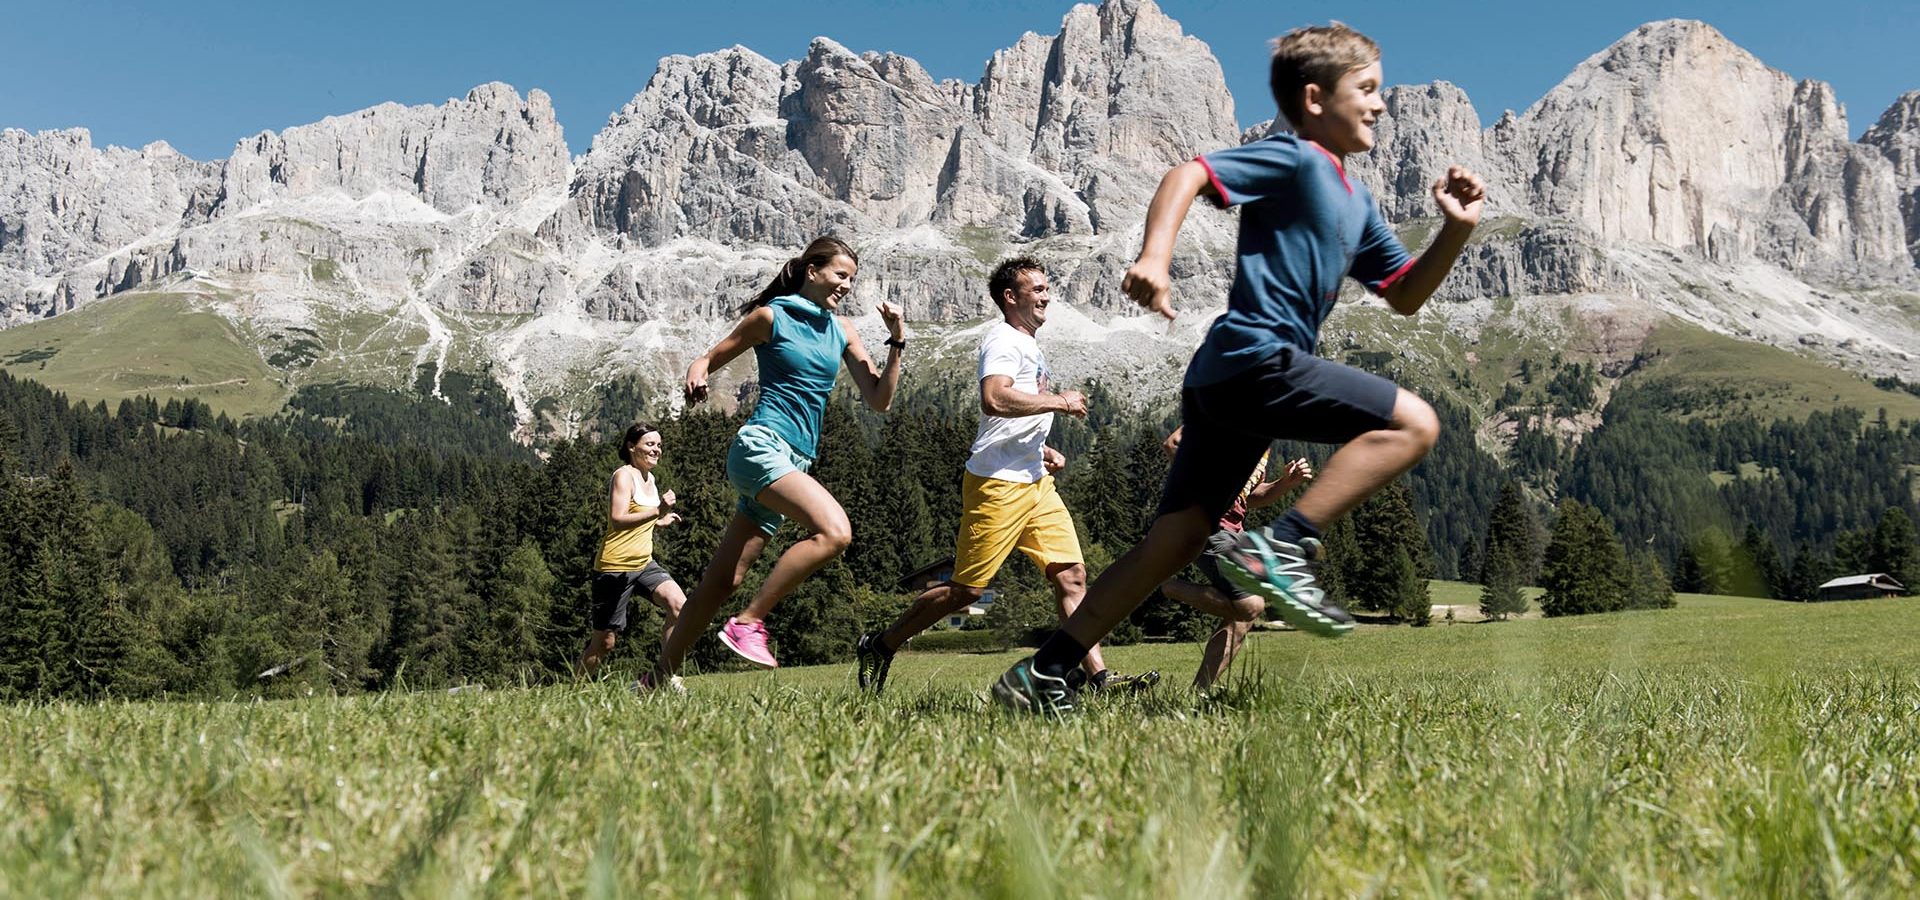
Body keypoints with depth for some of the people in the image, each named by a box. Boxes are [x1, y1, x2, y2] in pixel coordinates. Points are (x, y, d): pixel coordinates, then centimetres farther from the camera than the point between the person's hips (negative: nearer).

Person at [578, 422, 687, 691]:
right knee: (603, 642, 2)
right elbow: (618, 520, -27)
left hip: (644, 563, 7)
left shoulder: (650, 479, 14)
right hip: (615, 567, -7)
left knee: (679, 605, -18)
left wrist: (659, 523, 13)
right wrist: (657, 511, -35)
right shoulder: (624, 476, -11)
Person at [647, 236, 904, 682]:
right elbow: (709, 359, 5)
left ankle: (659, 678, 14)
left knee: (723, 581, 6)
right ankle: (748, 623, -19)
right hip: (761, 445, -7)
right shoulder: (771, 316, 0)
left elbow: (879, 399, 12)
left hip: (794, 462, 7)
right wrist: (696, 375, -18)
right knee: (834, 531, -28)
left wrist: (897, 342, 1)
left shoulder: (841, 331, 16)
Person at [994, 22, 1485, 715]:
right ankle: (1282, 548, -17)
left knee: (1175, 541, 6)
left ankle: (1041, 676, 7)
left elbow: (1404, 296, 29)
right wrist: (1155, 255, -31)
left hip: (1222, 378, 9)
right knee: (1413, 423, -11)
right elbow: (1188, 176, -14)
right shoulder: (1293, 158, -2)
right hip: (1255, 356, -9)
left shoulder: (1356, 203, 26)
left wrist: (1456, 230, 14)